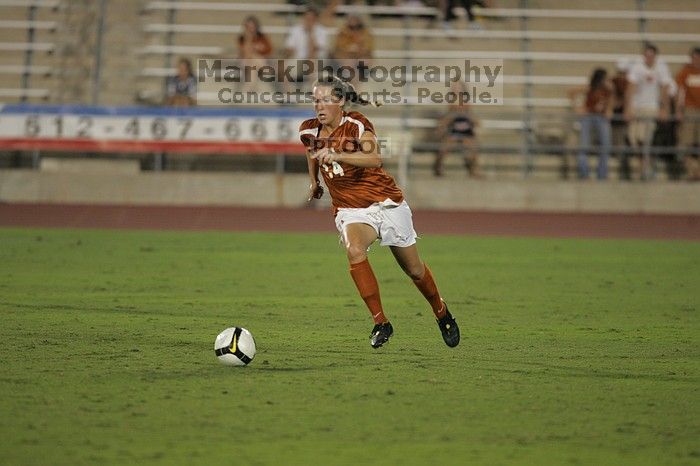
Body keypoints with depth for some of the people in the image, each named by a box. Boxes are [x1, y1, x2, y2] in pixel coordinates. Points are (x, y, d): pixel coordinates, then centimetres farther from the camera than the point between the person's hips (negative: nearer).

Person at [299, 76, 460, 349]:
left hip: (386, 203, -2)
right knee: (354, 250, -32)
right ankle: (380, 323, -24)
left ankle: (442, 314, 40)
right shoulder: (309, 131, -2)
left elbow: (375, 159, -35)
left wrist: (337, 155, -47)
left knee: (414, 270, 10)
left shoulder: (357, 125, -17)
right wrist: (314, 181, 33)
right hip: (349, 209, 3)